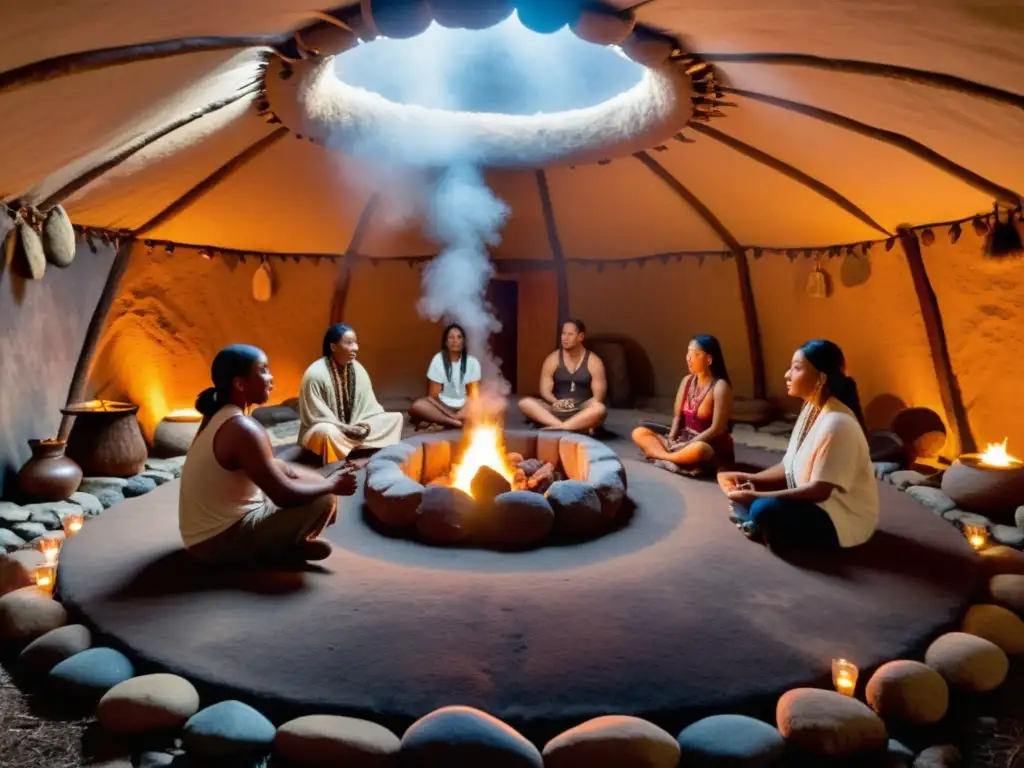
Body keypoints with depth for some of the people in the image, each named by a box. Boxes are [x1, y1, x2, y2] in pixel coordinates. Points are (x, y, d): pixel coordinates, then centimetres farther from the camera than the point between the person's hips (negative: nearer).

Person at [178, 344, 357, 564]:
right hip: (220, 540, -9)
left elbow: (270, 466, 13)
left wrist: (322, 479, 4)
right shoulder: (243, 429, -26)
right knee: (324, 499, -13)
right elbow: (284, 496, -25)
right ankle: (289, 548, 8)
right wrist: (331, 484, -9)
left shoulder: (219, 415, 4)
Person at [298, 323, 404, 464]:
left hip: (355, 426, 6)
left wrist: (365, 424, -18)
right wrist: (346, 429, -23)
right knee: (328, 432, -41)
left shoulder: (358, 369, -3)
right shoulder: (315, 374, -20)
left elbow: (368, 404, 2)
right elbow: (315, 415, -18)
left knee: (396, 418, -7)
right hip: (322, 429, -6)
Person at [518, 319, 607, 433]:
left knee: (600, 409, -37)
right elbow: (545, 390, -2)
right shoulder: (553, 359, 4)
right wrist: (555, 402, -25)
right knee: (525, 403, -26)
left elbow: (598, 396, -5)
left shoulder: (593, 361, 1)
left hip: (582, 413, -2)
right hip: (557, 410, 2)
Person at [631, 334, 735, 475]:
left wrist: (687, 445, -21)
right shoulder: (687, 381, 6)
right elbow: (677, 416, 6)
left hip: (713, 448, -7)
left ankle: (658, 454, -21)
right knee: (639, 433, -7)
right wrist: (671, 440, -12)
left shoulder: (720, 386, -13)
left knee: (697, 449, -43)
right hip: (684, 441, 7)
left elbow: (717, 429, -17)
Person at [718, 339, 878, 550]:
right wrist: (750, 479, -9)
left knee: (764, 510, -31)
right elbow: (791, 466, 6)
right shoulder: (812, 409, 2)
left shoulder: (836, 424, -27)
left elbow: (820, 491, -28)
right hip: (818, 502, 9)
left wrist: (757, 496, -26)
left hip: (844, 518, -8)